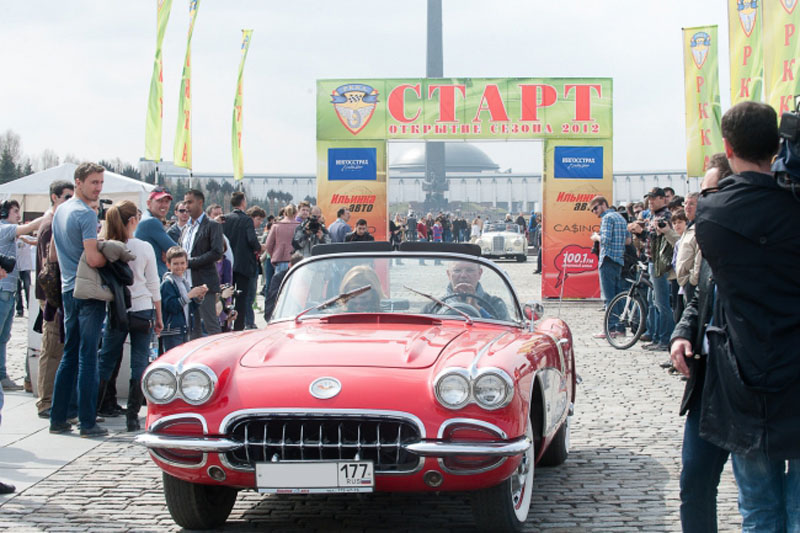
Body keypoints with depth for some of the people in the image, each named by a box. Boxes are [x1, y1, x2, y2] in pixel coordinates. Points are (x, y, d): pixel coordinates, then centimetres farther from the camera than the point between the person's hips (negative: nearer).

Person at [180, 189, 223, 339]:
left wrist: (191, 262, -16)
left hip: (205, 283, -7)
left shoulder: (212, 226, -4)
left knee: (211, 326, -8)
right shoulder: (187, 227, 19)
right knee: (193, 327, 10)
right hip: (188, 284, 7)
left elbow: (216, 253, -14)